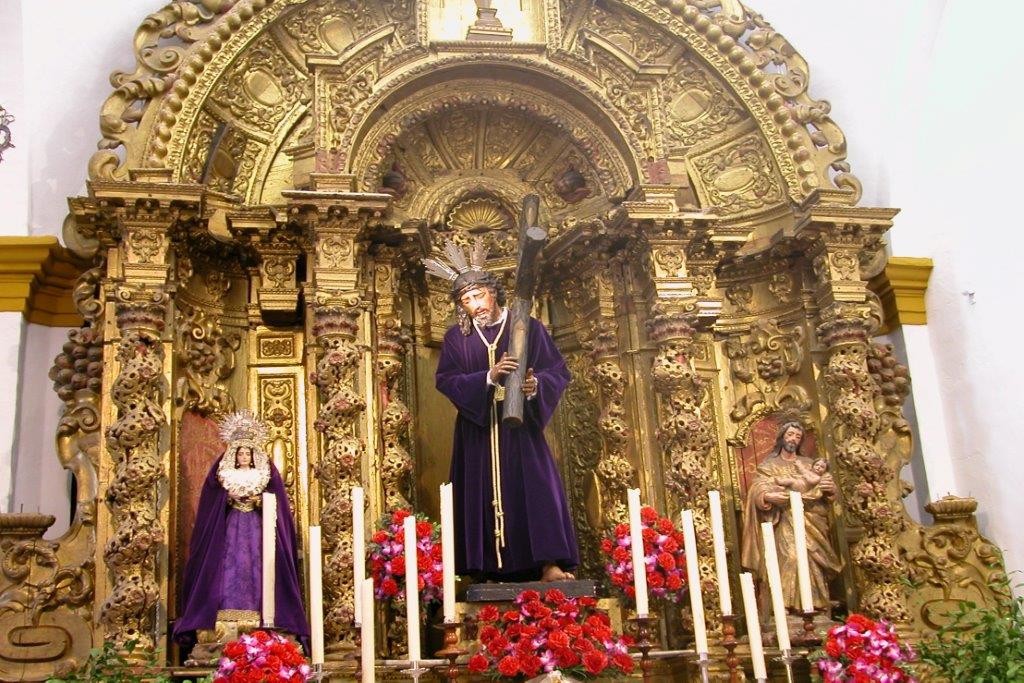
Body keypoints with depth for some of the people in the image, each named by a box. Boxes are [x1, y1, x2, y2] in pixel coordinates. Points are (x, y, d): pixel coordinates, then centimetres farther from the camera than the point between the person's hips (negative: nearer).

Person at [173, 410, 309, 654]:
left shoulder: (265, 476, 7)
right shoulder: (225, 476, 8)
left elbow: (276, 504, 5)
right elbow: (216, 504, 9)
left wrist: (260, 501, -12)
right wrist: (230, 499, -8)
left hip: (256, 528, 0)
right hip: (232, 528, 0)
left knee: (256, 567, -7)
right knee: (231, 567, -8)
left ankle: (257, 613, -8)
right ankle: (230, 613, -9)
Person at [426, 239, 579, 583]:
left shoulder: (528, 328, 3)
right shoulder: (456, 337, 6)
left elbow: (558, 371, 0)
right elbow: (446, 380, -5)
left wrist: (536, 384, -22)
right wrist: (488, 377, -20)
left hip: (521, 428, -1)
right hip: (478, 430, 1)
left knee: (534, 487, -9)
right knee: (484, 493, -1)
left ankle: (549, 564, -9)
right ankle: (490, 569, 2)